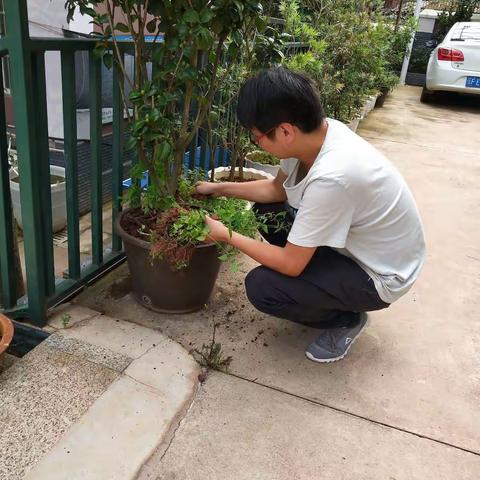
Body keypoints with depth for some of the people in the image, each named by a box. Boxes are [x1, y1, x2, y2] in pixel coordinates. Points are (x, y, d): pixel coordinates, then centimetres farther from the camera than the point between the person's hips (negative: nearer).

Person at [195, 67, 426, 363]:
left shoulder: (331, 178, -38)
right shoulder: (315, 131, -13)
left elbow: (291, 264, -27)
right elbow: (277, 188, 8)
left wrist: (227, 236, -15)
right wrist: (220, 188, 4)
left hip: (380, 278, -8)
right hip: (355, 242, 8)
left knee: (261, 287, -18)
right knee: (266, 212, 8)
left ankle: (346, 320, 7)